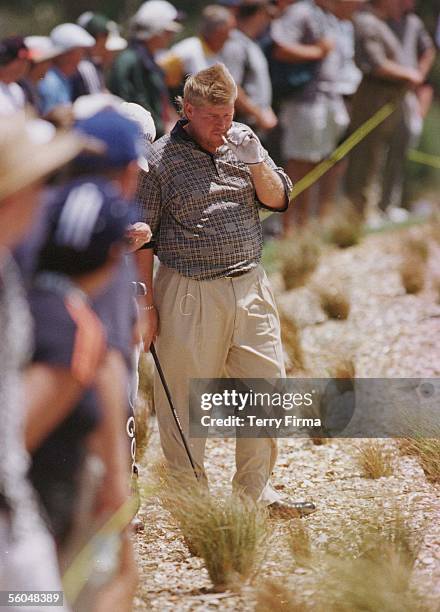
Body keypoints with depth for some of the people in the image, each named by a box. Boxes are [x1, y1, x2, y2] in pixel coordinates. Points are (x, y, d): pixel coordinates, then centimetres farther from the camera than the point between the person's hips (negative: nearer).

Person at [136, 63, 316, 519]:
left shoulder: (243, 141, 8)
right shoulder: (160, 160, -6)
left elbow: (278, 200, 10)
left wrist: (255, 162, -9)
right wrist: (146, 305, -6)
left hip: (249, 287, 5)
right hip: (189, 293, -5)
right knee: (185, 397, 1)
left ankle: (256, 488, 21)